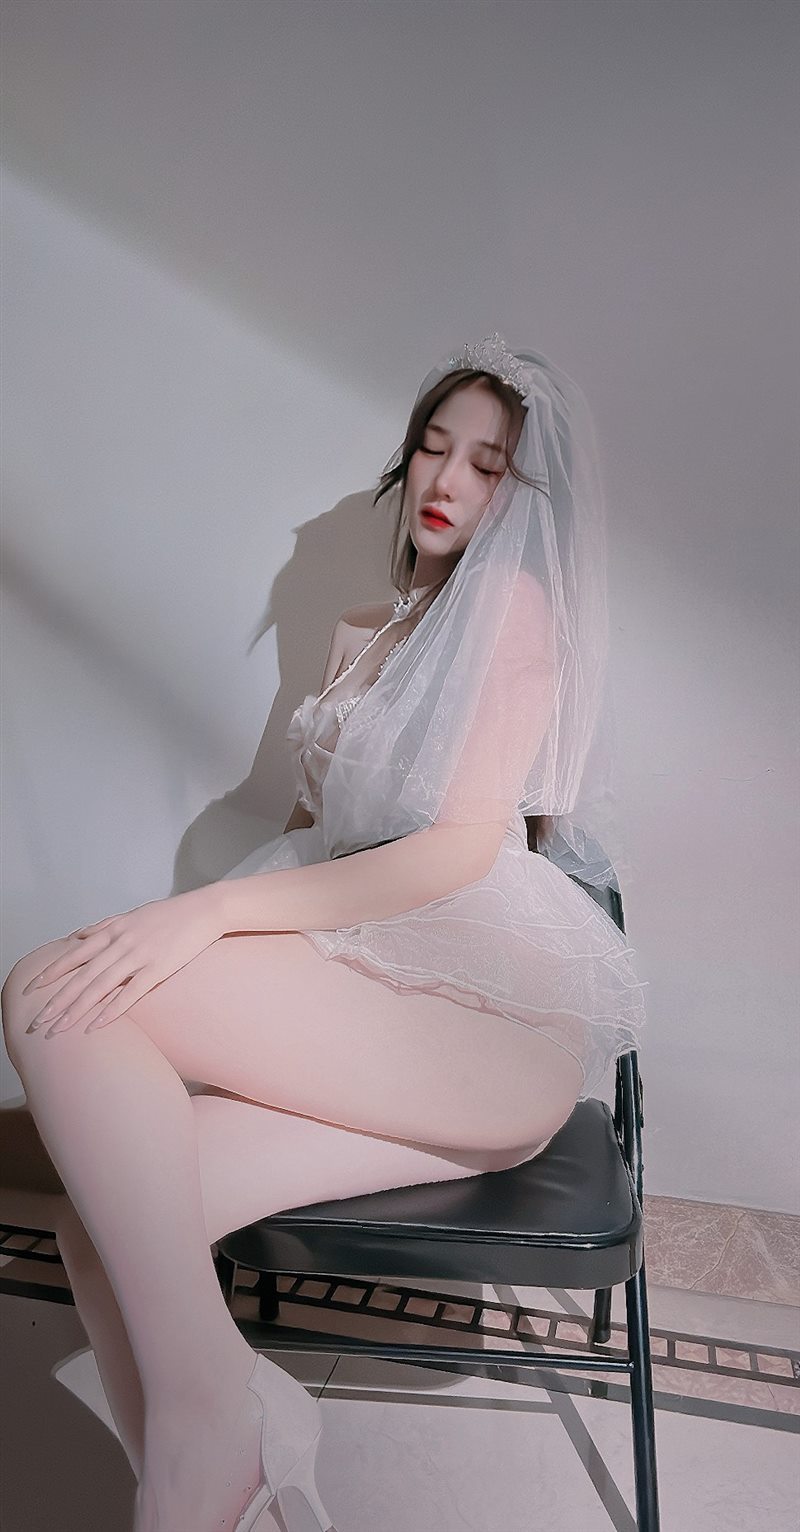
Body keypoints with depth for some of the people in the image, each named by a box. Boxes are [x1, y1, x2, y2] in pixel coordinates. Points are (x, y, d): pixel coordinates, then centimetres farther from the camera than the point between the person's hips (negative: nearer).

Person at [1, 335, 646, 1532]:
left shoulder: (517, 601, 0)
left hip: (489, 1007, -7)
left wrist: (213, 910, -20)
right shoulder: (358, 636, 24)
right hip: (366, 991, 7)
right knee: (108, 1223, -18)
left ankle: (208, 1412, -19)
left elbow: (463, 847, -11)